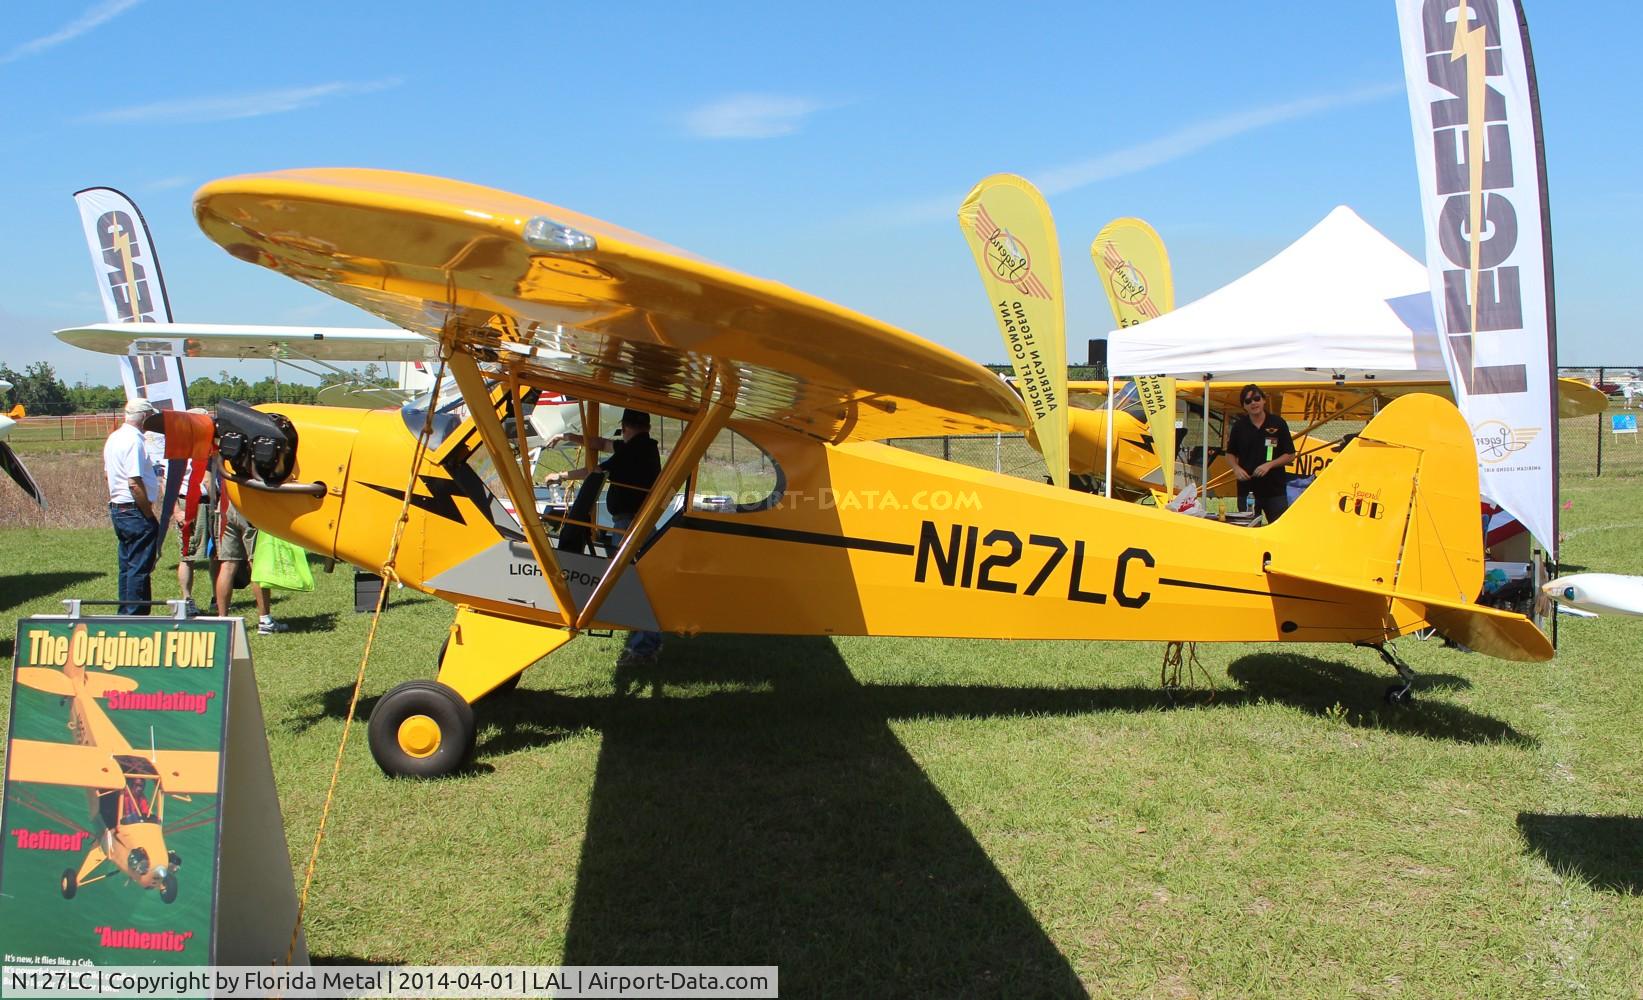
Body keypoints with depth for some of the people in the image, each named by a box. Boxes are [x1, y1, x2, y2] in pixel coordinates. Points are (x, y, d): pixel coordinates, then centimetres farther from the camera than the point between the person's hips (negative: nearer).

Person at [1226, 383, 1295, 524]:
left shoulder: (1278, 423, 0)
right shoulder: (1239, 426, 5)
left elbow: (1290, 455, 2)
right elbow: (1230, 453, 14)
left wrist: (1269, 465, -13)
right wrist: (1236, 468, -6)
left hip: (1275, 489, -2)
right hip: (1246, 488, 2)